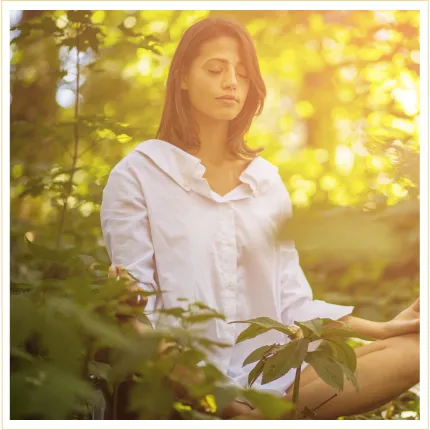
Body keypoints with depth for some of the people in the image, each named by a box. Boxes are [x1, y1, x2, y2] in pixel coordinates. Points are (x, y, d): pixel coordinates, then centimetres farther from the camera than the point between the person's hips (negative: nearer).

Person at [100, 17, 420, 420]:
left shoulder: (266, 179, 16)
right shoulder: (138, 174, 2)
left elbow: (291, 301, 14)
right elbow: (136, 307, -5)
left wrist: (380, 328, 2)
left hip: (272, 377, 5)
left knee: (410, 352, -16)